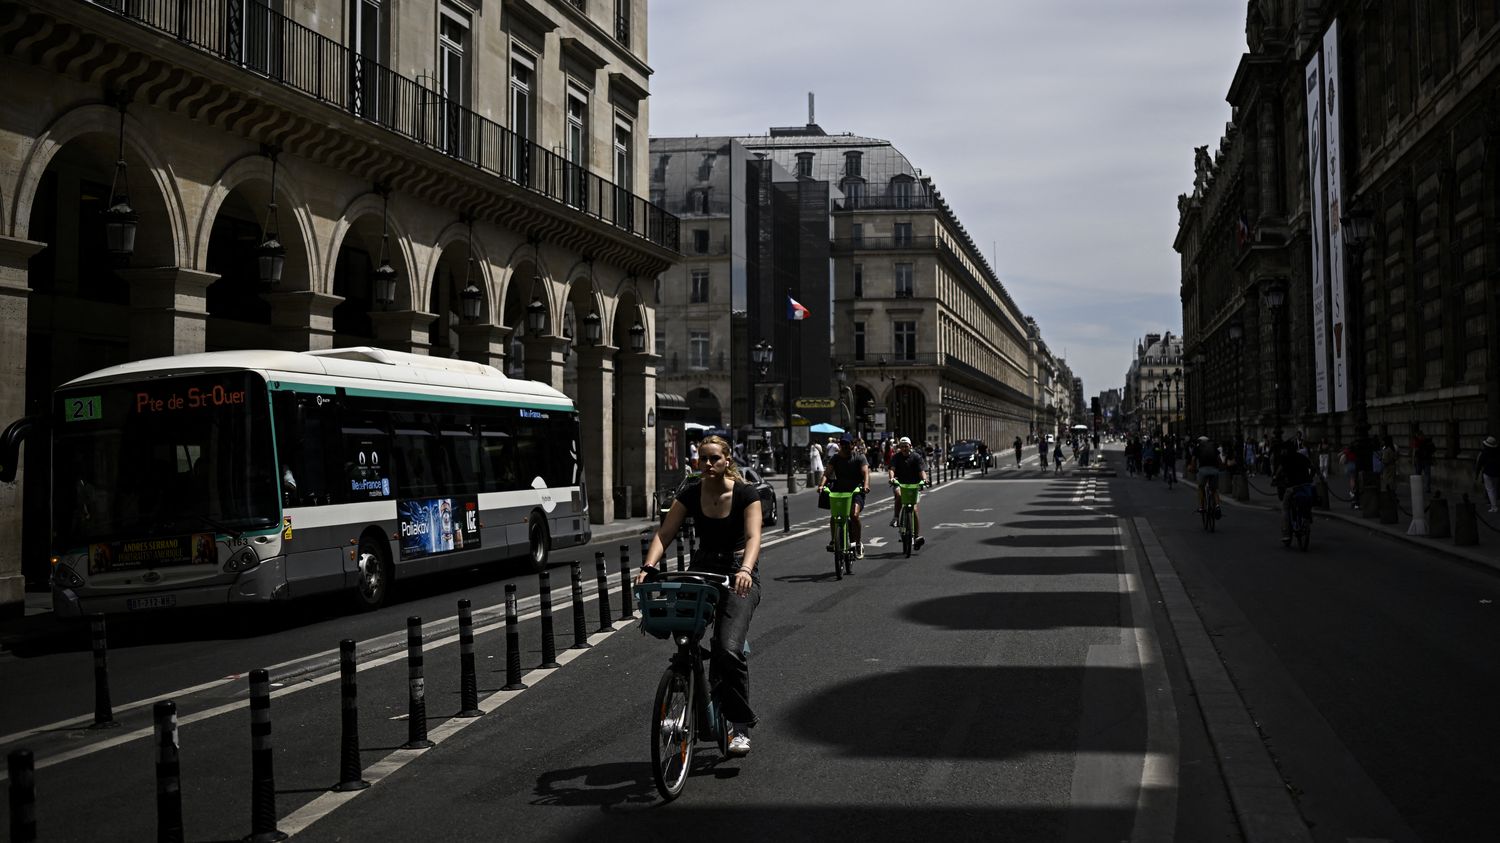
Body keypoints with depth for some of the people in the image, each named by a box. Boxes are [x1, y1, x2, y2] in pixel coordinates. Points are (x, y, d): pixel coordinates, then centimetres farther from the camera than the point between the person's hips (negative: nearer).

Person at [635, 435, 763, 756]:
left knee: (729, 648, -19)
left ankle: (740, 727, -7)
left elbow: (753, 537, -23)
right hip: (702, 568, 4)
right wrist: (648, 566, -26)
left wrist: (745, 570, -43)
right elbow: (664, 534, -8)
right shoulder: (690, 494, -2)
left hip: (739, 573, -4)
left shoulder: (745, 494, -11)